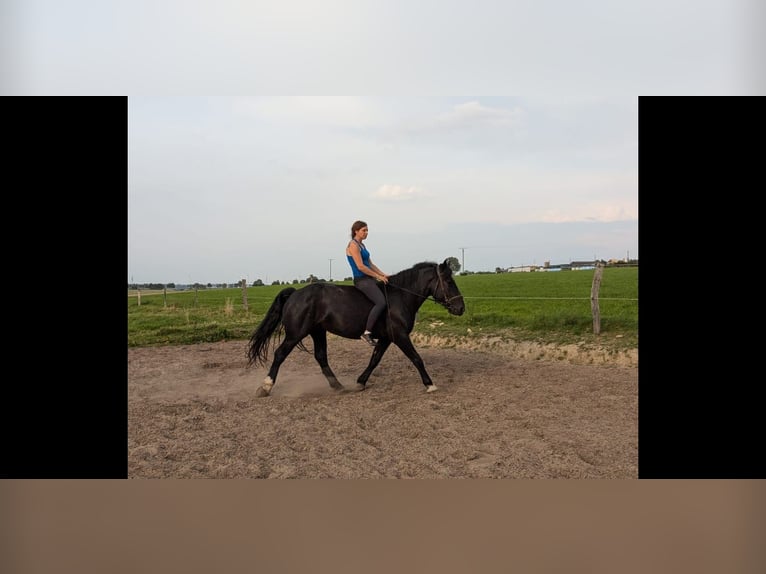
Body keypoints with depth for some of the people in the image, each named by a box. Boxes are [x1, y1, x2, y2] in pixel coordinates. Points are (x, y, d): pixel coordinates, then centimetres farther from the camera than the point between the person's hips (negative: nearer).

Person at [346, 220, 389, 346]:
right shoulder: (353, 245, -12)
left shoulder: (361, 245, 17)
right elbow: (360, 266, -19)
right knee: (381, 302, -25)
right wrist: (378, 276, -14)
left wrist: (383, 274, 8)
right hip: (361, 280, -10)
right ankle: (367, 333, -23)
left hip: (369, 279, 10)